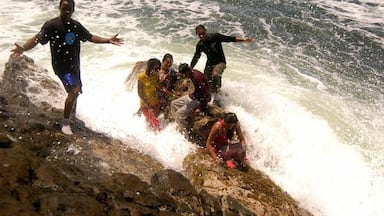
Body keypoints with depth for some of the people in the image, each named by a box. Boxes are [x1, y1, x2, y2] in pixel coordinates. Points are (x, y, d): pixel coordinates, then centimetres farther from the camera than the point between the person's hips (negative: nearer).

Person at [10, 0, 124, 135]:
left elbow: (90, 37, 15)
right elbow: (37, 39, -19)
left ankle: (73, 114, 48)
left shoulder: (76, 25, 6)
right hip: (61, 65, -7)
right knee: (74, 90, -23)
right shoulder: (51, 25, -12)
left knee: (75, 91, 20)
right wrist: (23, 48, -36)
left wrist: (108, 40, 8)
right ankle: (65, 123, -8)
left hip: (74, 64, 7)